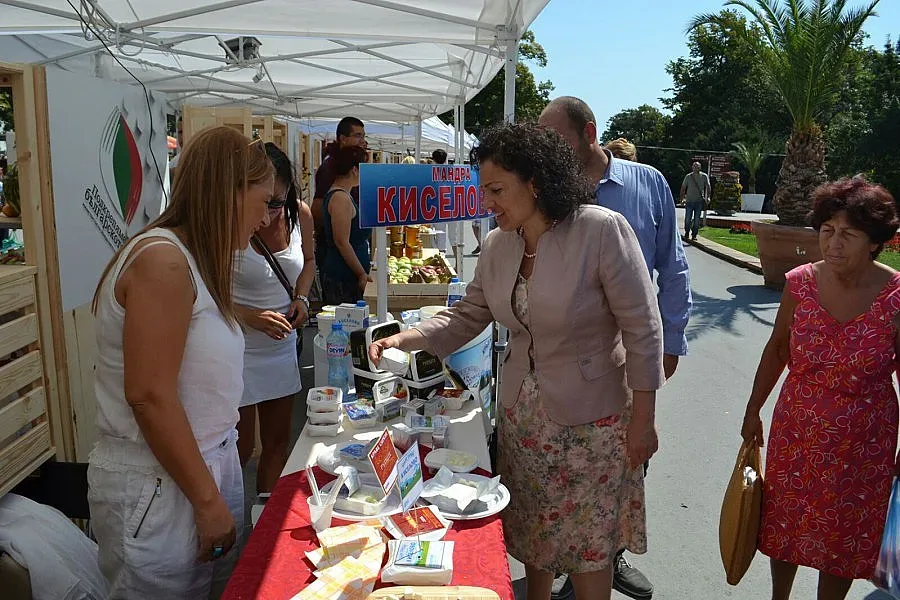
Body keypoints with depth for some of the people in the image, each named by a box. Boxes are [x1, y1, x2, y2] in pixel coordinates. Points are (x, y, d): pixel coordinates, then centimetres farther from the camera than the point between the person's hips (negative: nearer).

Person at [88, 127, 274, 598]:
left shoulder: (192, 260, 10)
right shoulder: (162, 261, -19)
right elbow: (149, 396, -22)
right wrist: (207, 499, -17)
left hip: (208, 463, 8)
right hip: (156, 487, -8)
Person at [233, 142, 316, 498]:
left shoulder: (300, 214, -4)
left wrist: (301, 298, -1)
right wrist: (250, 317, -27)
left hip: (282, 345, 6)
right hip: (238, 349, -5)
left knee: (278, 440, 16)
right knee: (241, 448, 3)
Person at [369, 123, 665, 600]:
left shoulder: (602, 230, -20)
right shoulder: (497, 245, -1)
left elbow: (641, 329, -16)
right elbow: (466, 316, 7)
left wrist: (642, 420, -13)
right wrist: (405, 338, -8)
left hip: (591, 419, -5)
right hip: (522, 414, 6)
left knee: (588, 543, 10)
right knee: (531, 533, 20)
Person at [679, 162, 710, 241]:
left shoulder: (704, 176, 4)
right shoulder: (688, 176, 6)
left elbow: (707, 187, 2)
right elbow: (683, 188, 11)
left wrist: (707, 197, -10)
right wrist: (682, 198, 4)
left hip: (699, 201, 0)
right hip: (689, 201, 0)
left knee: (697, 220, 2)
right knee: (688, 219, 0)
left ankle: (694, 235, 11)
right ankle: (687, 234, 17)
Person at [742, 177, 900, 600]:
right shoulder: (801, 283, -12)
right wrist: (753, 411, 8)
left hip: (862, 445, -2)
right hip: (796, 432, 2)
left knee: (843, 538, 17)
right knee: (784, 525, 20)